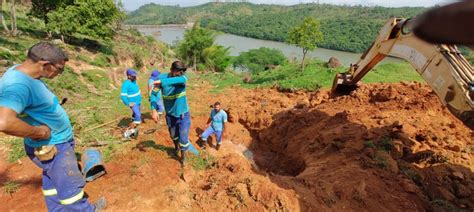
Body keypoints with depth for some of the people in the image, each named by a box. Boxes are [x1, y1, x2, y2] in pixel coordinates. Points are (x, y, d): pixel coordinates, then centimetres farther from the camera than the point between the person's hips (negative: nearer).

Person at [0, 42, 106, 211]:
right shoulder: (19, 84, -30)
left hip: (58, 142, 10)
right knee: (70, 185, 10)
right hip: (53, 147, -9)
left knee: (53, 181, 24)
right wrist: (39, 132, -27)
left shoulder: (22, 73, 0)